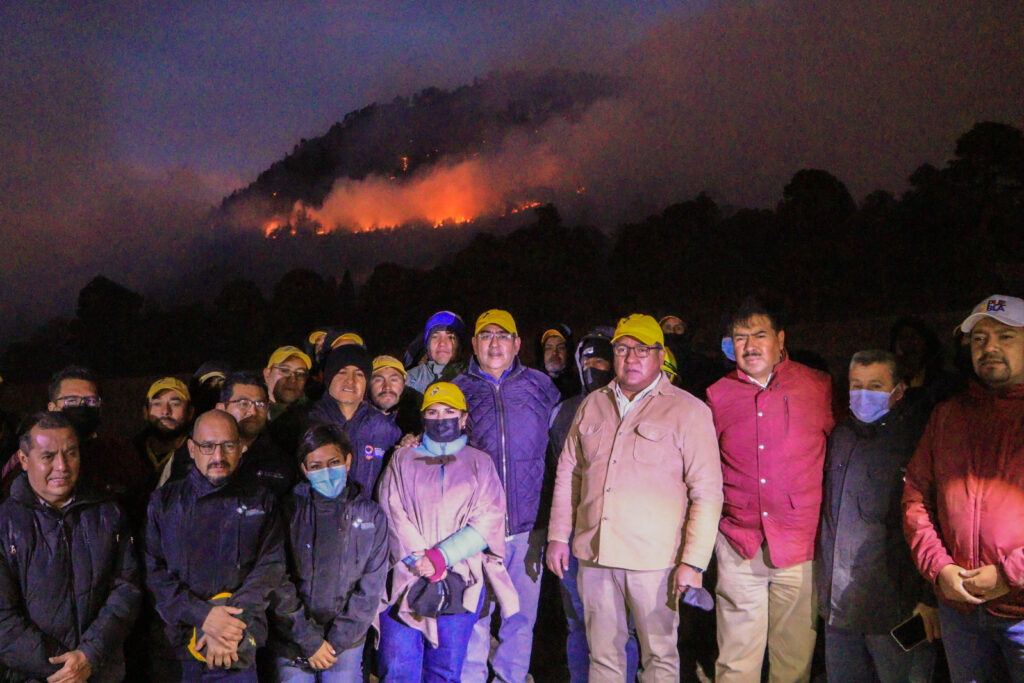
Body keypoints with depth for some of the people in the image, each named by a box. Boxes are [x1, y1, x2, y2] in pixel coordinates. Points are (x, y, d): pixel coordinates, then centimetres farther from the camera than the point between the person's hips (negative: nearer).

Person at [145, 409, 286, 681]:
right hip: (172, 648, 1)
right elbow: (152, 571, -3)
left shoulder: (261, 502, 6)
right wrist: (203, 616, -15)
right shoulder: (164, 501, 6)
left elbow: (271, 566, -2)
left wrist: (232, 627, -15)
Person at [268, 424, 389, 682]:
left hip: (346, 646, 1)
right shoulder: (289, 510, -3)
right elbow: (278, 585, -6)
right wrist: (310, 641, -10)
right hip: (292, 647, 0)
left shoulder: (372, 516, 1)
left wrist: (336, 641, -7)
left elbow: (371, 587, 0)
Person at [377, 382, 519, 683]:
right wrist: (421, 560, -11)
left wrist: (442, 556, -11)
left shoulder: (479, 462, 13)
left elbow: (489, 520, 0)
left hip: (460, 581, 0)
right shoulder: (402, 460, 14)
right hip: (405, 579, 0)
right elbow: (393, 515, 2)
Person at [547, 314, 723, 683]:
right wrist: (558, 535, 11)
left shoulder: (688, 411, -4)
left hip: (654, 559, -4)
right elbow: (568, 473, 16)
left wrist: (693, 562, -11)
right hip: (593, 555, 4)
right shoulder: (593, 405, 11)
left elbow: (707, 493, -6)